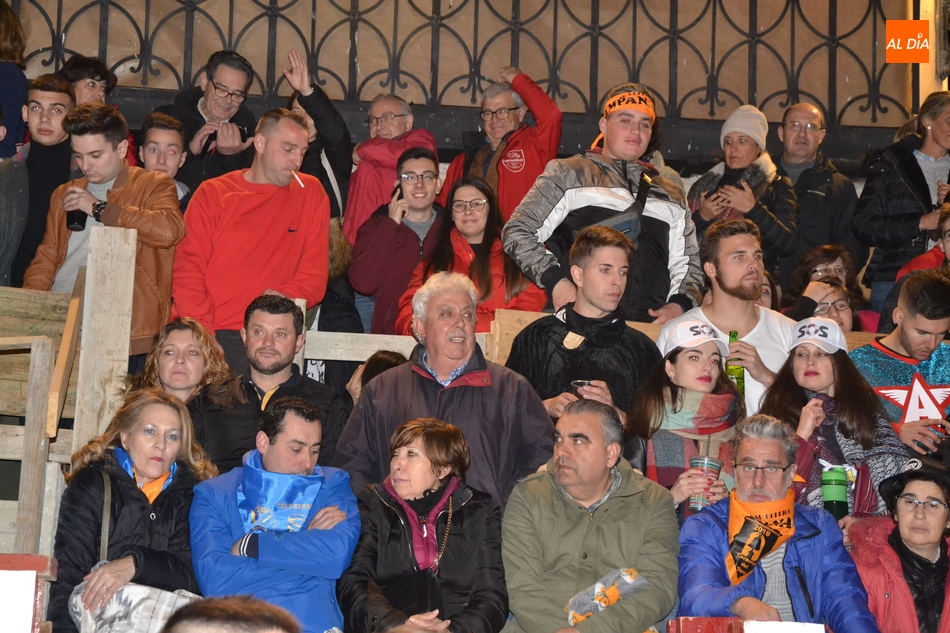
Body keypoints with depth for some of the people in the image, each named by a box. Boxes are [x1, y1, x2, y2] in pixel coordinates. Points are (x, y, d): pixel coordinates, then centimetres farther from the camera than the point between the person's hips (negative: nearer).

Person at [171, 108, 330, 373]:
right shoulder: (212, 193, 10)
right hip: (207, 334, 0)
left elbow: (314, 279, 9)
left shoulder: (310, 194, 12)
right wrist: (203, 333, -12)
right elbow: (188, 269, 2)